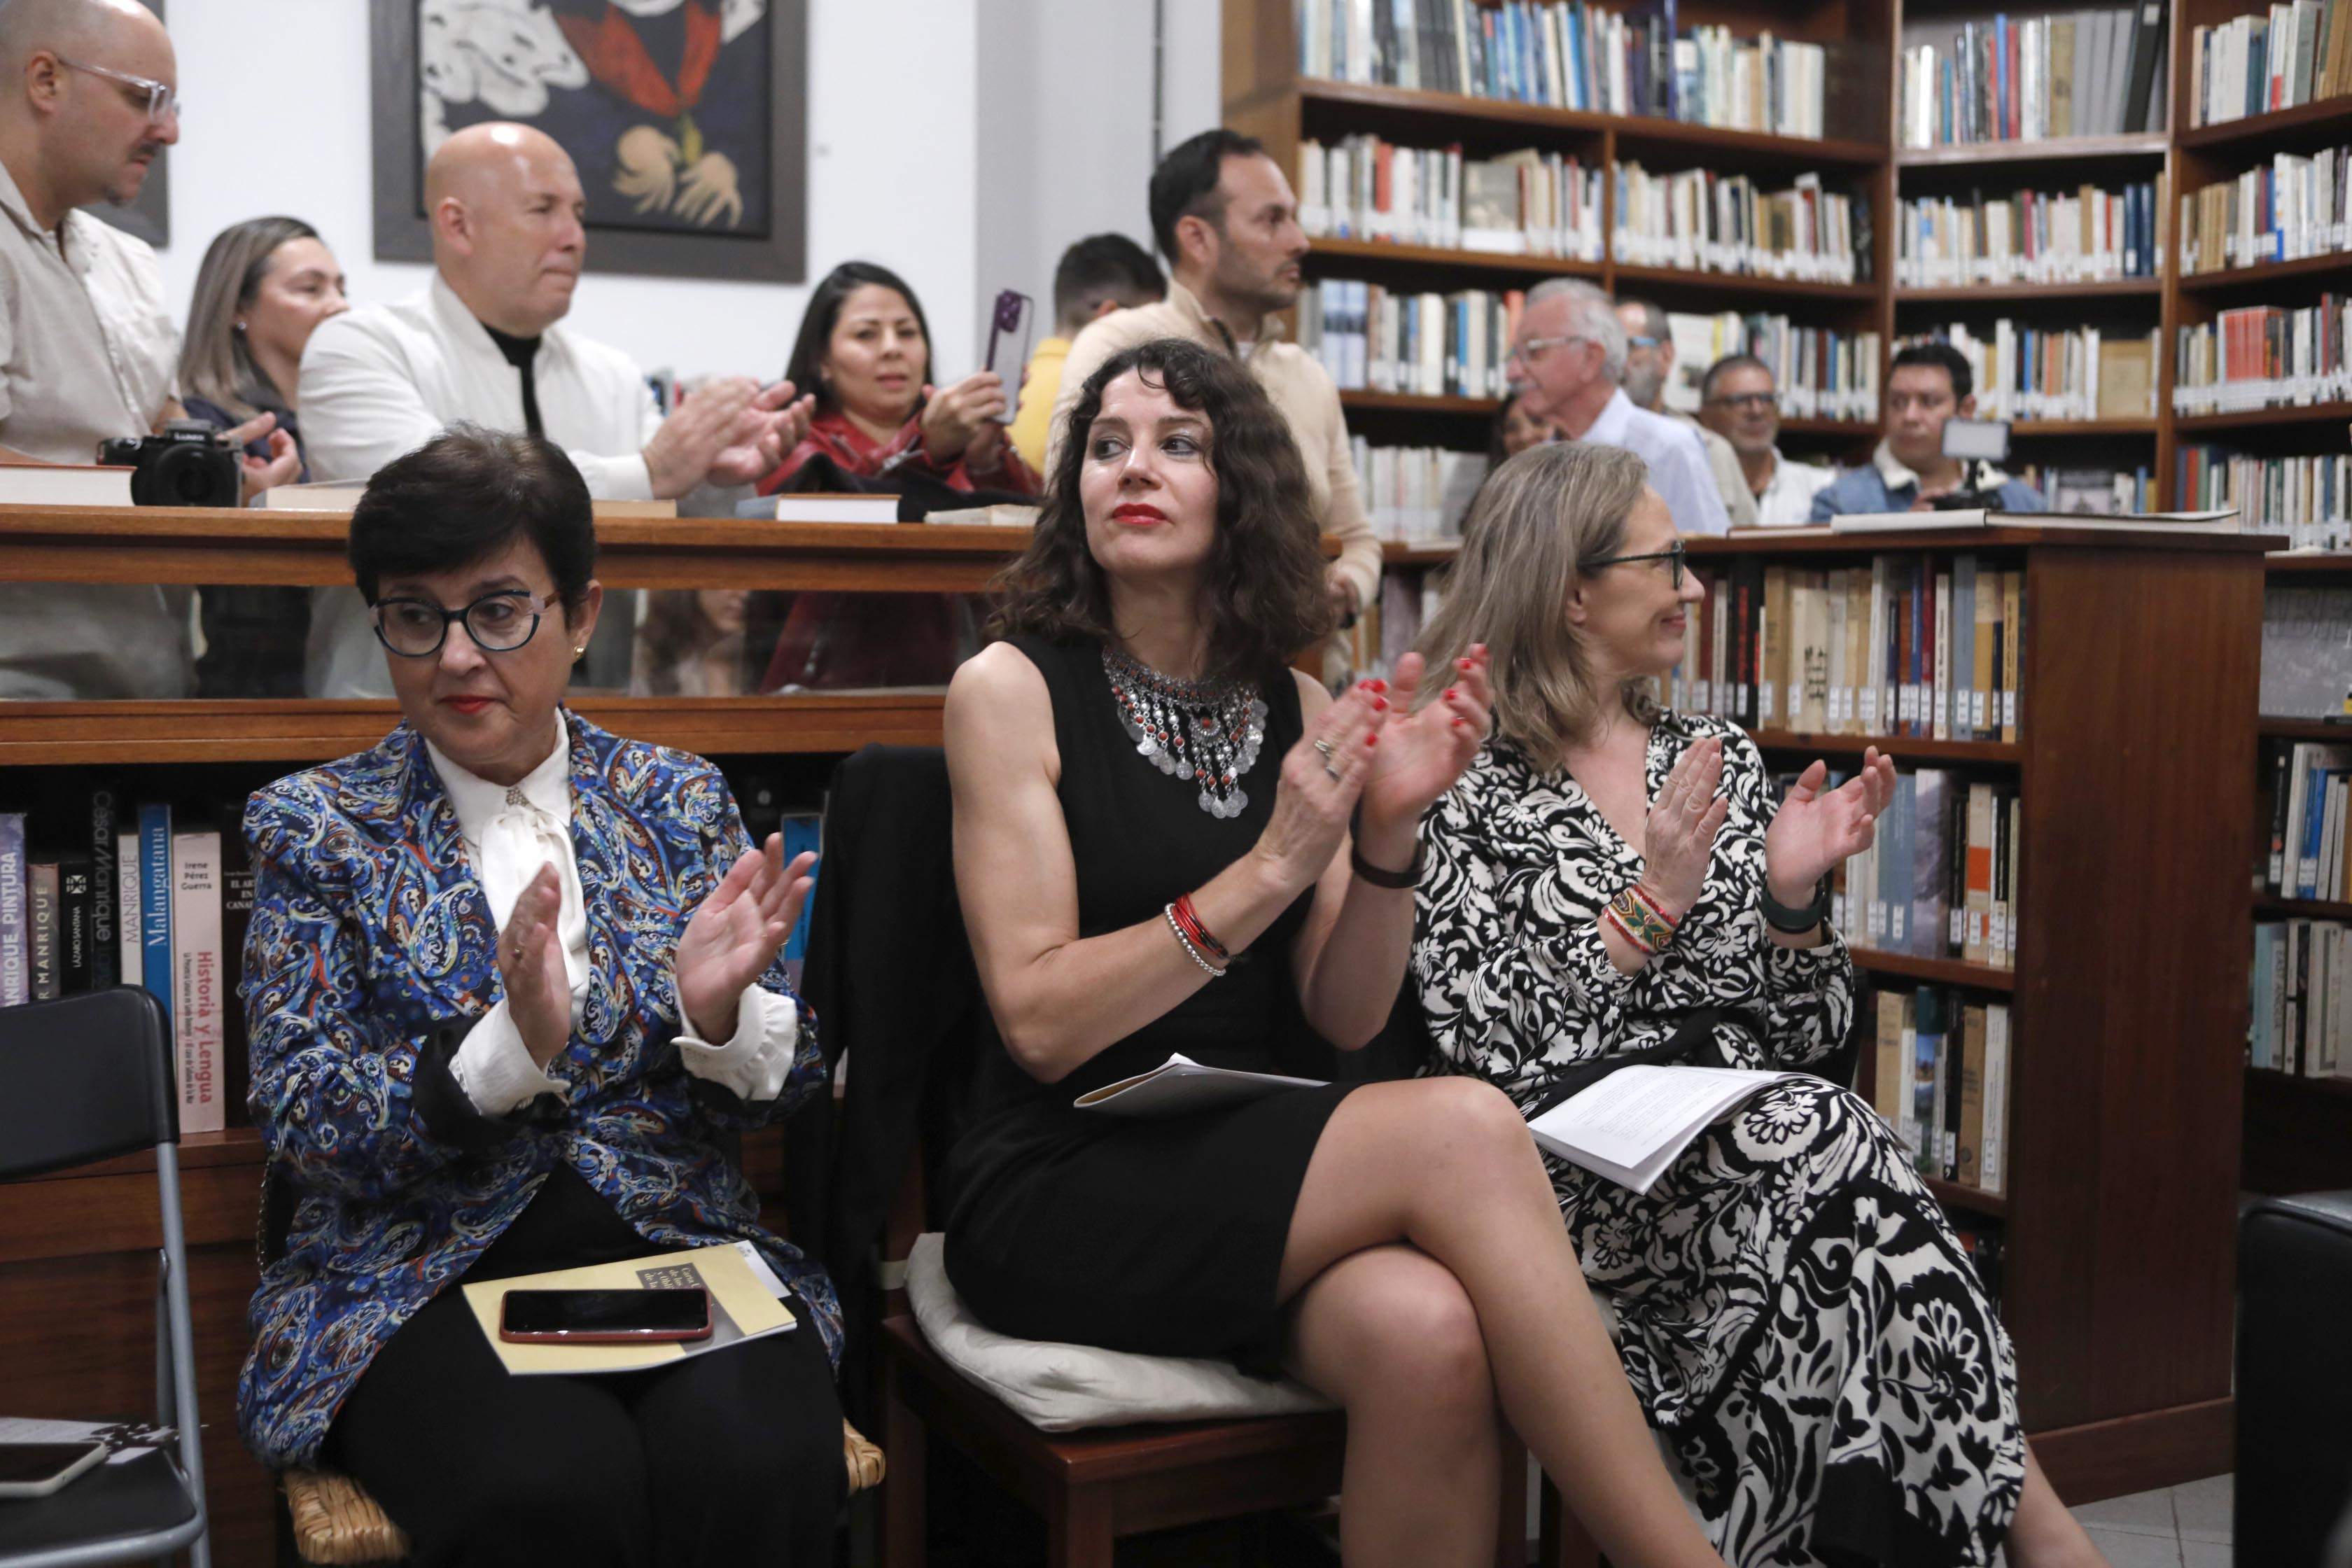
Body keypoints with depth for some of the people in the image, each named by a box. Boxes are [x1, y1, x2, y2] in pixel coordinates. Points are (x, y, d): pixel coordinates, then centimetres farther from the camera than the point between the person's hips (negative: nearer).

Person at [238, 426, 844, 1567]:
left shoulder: (679, 799, 10)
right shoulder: (316, 826, 5)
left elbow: (783, 1089, 8)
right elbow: (301, 1126, -4)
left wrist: (717, 1011, -16)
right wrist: (508, 1048, -22)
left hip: (675, 1245, 2)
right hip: (427, 1276, -1)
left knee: (760, 1457, -30)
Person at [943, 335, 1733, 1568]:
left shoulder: (1296, 712, 9)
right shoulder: (1011, 690, -3)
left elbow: (1344, 1017, 4)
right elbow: (1039, 1023, -11)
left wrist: (1388, 831, -12)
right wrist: (1269, 868, -18)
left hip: (1257, 1173, 4)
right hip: (1059, 1193, -4)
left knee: (1429, 1334, -32)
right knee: (1462, 1128, -28)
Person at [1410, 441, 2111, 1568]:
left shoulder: (1718, 759, 16)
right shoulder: (1461, 788, 0)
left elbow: (1805, 1033, 14)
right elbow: (1483, 1046, -9)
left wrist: (1790, 897, -5)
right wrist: (1650, 906, -14)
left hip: (1761, 1140, 4)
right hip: (1577, 1170, -4)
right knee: (1828, 1139, -31)